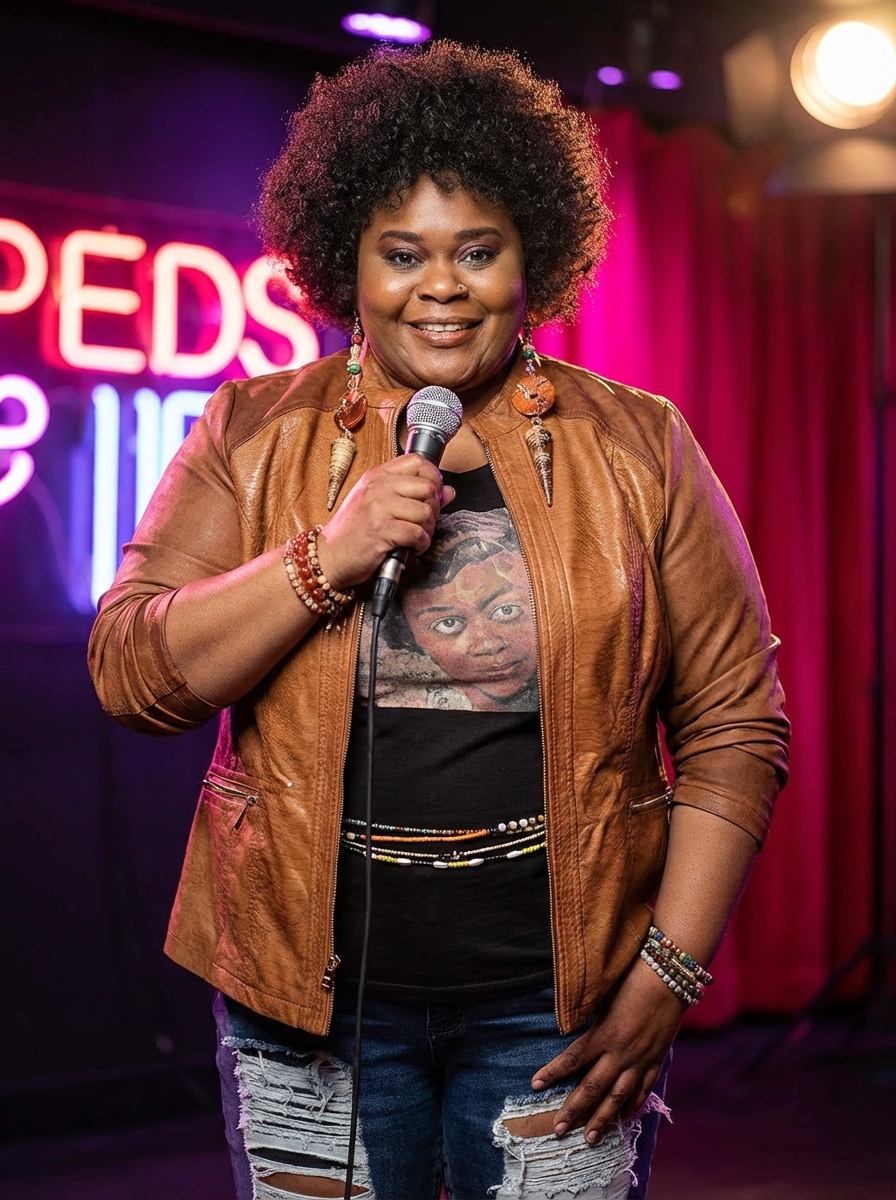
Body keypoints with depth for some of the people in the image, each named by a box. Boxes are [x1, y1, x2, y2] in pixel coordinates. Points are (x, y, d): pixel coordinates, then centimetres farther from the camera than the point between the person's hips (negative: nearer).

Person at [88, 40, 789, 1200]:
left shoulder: (638, 448, 2)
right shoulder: (253, 437, 3)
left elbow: (735, 724, 1)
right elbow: (130, 674, -4)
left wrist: (667, 977, -5)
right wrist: (326, 560, -17)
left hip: (561, 999, 0)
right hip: (312, 987, 1)